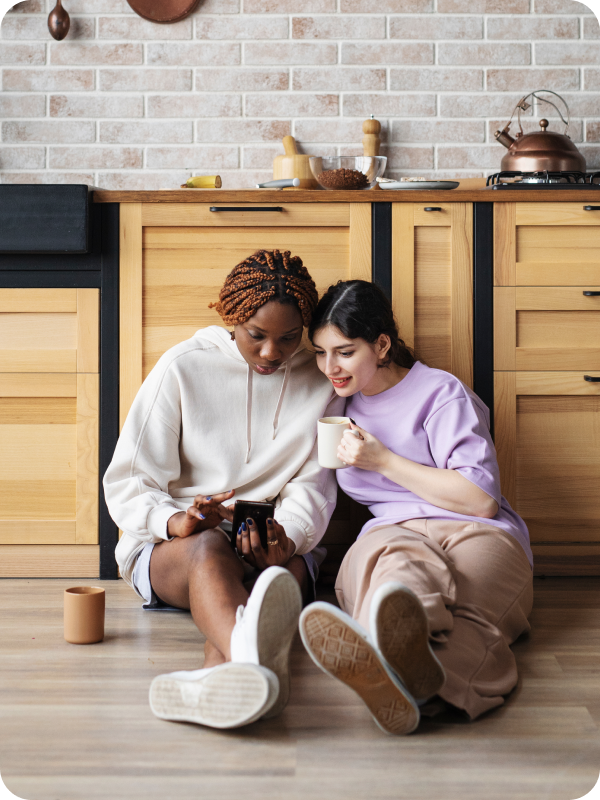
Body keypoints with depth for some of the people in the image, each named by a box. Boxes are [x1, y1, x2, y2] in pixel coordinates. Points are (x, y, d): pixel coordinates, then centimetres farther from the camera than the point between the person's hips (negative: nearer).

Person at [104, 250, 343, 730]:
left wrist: (287, 538, -21)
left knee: (283, 569, -36)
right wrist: (175, 521, -25)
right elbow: (127, 483, -2)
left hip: (277, 550, 2)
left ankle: (215, 678, -69)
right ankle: (252, 664, -73)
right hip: (169, 547, -2)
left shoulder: (320, 383, 8)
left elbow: (312, 487, 3)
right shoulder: (184, 367, 1)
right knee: (208, 546, -39)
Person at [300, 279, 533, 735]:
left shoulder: (440, 393, 7)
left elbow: (481, 500, -3)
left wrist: (382, 460, -4)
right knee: (396, 557, -41)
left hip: (476, 534, -1)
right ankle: (403, 643, -77)